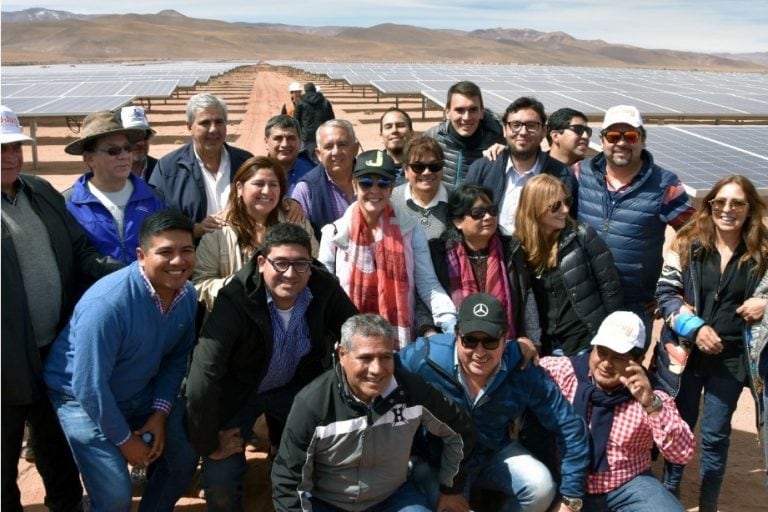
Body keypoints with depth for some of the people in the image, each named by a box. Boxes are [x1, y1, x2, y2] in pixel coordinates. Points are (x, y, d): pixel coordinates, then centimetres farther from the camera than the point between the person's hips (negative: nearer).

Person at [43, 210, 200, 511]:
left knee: (185, 455, 10)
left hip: (141, 392, 7)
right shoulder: (106, 303, -33)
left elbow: (177, 358, 2)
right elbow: (90, 386, -29)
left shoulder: (187, 295, -11)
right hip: (83, 397, -6)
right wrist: (125, 441, -17)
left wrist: (160, 414, -8)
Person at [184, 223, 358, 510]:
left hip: (295, 387, 4)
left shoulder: (324, 289, -21)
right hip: (237, 391, -3)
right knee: (220, 475, -12)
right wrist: (208, 441, -26)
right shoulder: (236, 299, -32)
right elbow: (203, 376, -34)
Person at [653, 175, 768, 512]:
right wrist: (694, 327, -18)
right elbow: (665, 292, -6)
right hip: (684, 353, 0)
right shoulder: (687, 243, -4)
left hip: (731, 358, 0)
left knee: (715, 435, 10)